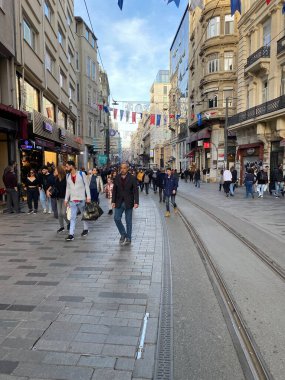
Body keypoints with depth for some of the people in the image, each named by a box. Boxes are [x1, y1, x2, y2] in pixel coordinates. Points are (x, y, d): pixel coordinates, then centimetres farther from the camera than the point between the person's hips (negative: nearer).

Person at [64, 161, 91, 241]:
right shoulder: (68, 176, 8)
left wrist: (88, 197, -11)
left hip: (81, 199, -3)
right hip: (72, 200, 3)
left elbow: (86, 185, -6)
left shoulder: (81, 174, -6)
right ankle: (71, 234, -3)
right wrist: (66, 199, 9)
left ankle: (85, 229, 31)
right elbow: (68, 188, 12)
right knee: (72, 217, -1)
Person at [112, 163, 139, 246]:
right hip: (119, 203, 3)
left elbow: (135, 191, -7)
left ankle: (128, 238, 17)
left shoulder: (132, 178, -5)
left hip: (128, 203, -3)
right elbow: (114, 190, 7)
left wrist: (136, 202, -16)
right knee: (116, 218, -2)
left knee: (128, 221, 5)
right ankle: (123, 234, 20)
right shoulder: (117, 178, 5)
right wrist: (113, 201, 1)